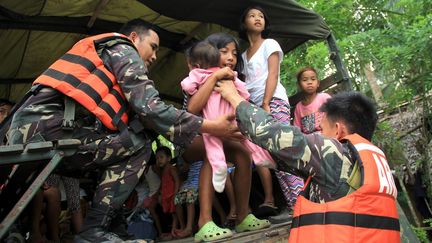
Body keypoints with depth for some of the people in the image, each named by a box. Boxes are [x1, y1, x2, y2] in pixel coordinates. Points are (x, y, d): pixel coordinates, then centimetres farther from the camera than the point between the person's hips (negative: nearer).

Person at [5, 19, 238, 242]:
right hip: (48, 125, -10)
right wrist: (210, 126, -5)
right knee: (139, 145, -8)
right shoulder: (124, 50, 4)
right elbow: (149, 108, -9)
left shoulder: (101, 51, 32)